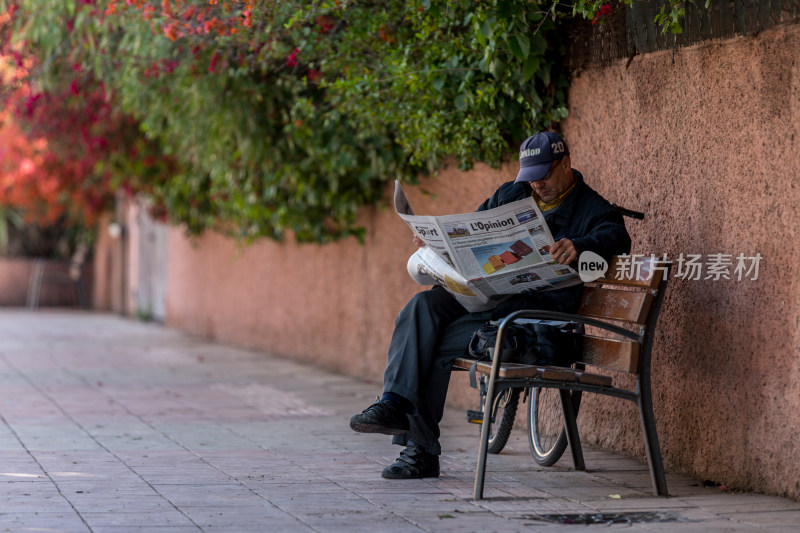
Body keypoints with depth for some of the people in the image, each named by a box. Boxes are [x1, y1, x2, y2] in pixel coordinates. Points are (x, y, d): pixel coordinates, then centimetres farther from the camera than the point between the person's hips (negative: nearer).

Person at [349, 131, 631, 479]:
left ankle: (421, 450, -19)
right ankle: (396, 402, -34)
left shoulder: (593, 209, 3)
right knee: (423, 306, -25)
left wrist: (580, 246, -41)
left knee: (440, 345, -25)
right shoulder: (510, 195, 23)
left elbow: (616, 238, -18)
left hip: (534, 305, -6)